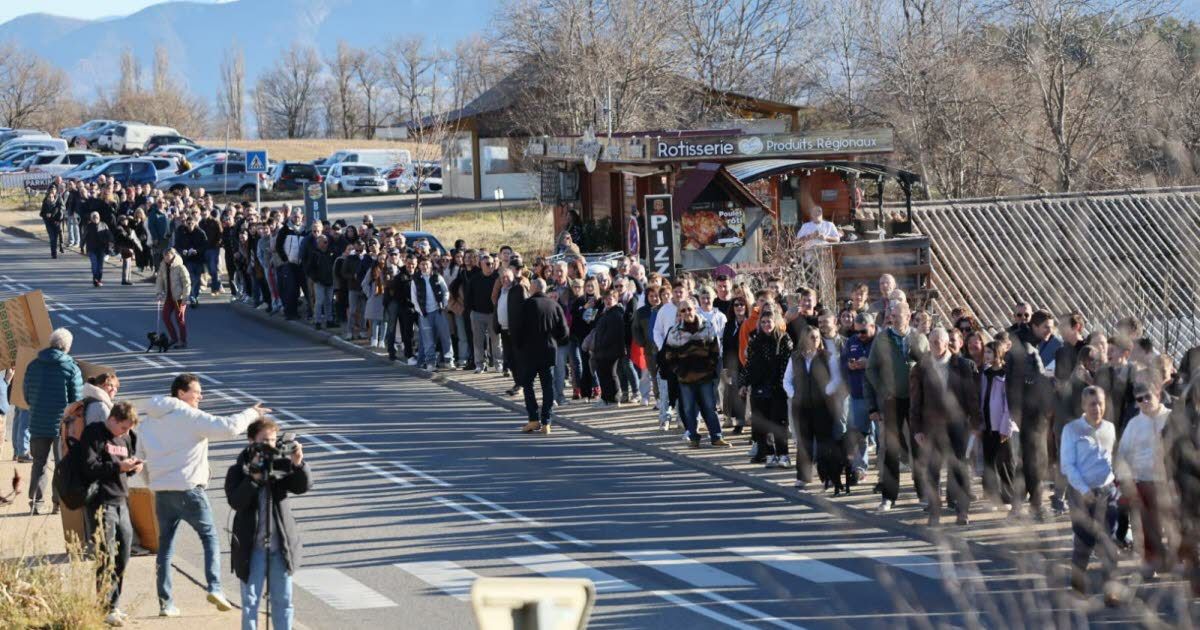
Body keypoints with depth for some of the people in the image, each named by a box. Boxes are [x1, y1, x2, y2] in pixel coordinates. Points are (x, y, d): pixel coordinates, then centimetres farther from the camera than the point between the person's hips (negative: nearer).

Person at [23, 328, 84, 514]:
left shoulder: (33, 366, 2)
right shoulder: (72, 368, -10)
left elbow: (27, 396, 10)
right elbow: (77, 400, -8)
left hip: (38, 424, 3)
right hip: (63, 424, -3)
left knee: (39, 463, 12)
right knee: (62, 464, 7)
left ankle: (35, 502, 4)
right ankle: (59, 502, 6)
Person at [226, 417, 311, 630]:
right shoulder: (238, 471, -3)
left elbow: (304, 486, -10)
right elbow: (235, 501, -16)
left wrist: (298, 464, -28)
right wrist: (254, 477, -27)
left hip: (281, 546, 2)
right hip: (252, 547, -2)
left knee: (283, 600, 9)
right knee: (250, 600, 4)